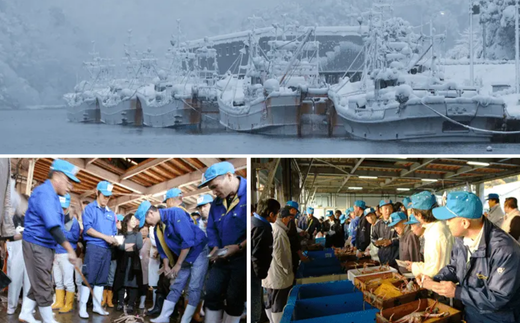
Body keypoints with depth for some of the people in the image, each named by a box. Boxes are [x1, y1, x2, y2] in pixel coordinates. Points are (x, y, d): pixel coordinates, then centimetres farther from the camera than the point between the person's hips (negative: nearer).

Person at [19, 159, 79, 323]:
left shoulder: (52, 194, 12)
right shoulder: (44, 192, -20)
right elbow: (52, 225, -30)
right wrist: (70, 249, -31)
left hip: (46, 246, 10)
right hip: (37, 245, -10)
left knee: (39, 284, 17)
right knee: (44, 287, -1)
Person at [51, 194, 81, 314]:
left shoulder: (73, 221, -4)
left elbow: (75, 237, -15)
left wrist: (61, 231, -17)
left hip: (66, 254, -5)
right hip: (55, 253, 6)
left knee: (68, 281, -2)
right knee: (58, 281, 14)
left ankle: (68, 305, 5)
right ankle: (59, 302, 24)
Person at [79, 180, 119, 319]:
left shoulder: (111, 213, 18)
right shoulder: (90, 208, 0)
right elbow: (87, 228, -11)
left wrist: (114, 240, -4)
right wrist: (105, 237, -18)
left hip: (107, 249, 6)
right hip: (93, 247, -6)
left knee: (101, 279, 9)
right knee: (89, 277, -7)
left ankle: (97, 306, 15)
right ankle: (83, 307, -2)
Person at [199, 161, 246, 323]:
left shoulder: (246, 193, -18)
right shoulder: (217, 202, 8)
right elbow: (211, 228, 15)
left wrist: (239, 247, -22)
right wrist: (215, 248, -3)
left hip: (243, 257, -7)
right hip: (223, 258, 7)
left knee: (234, 298, 0)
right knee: (211, 292, 7)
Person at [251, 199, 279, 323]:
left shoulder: (253, 221, 8)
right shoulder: (262, 228, -21)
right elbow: (257, 254, -24)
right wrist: (261, 274, -11)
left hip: (251, 272, 10)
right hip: (252, 274, -10)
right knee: (254, 311, -1)